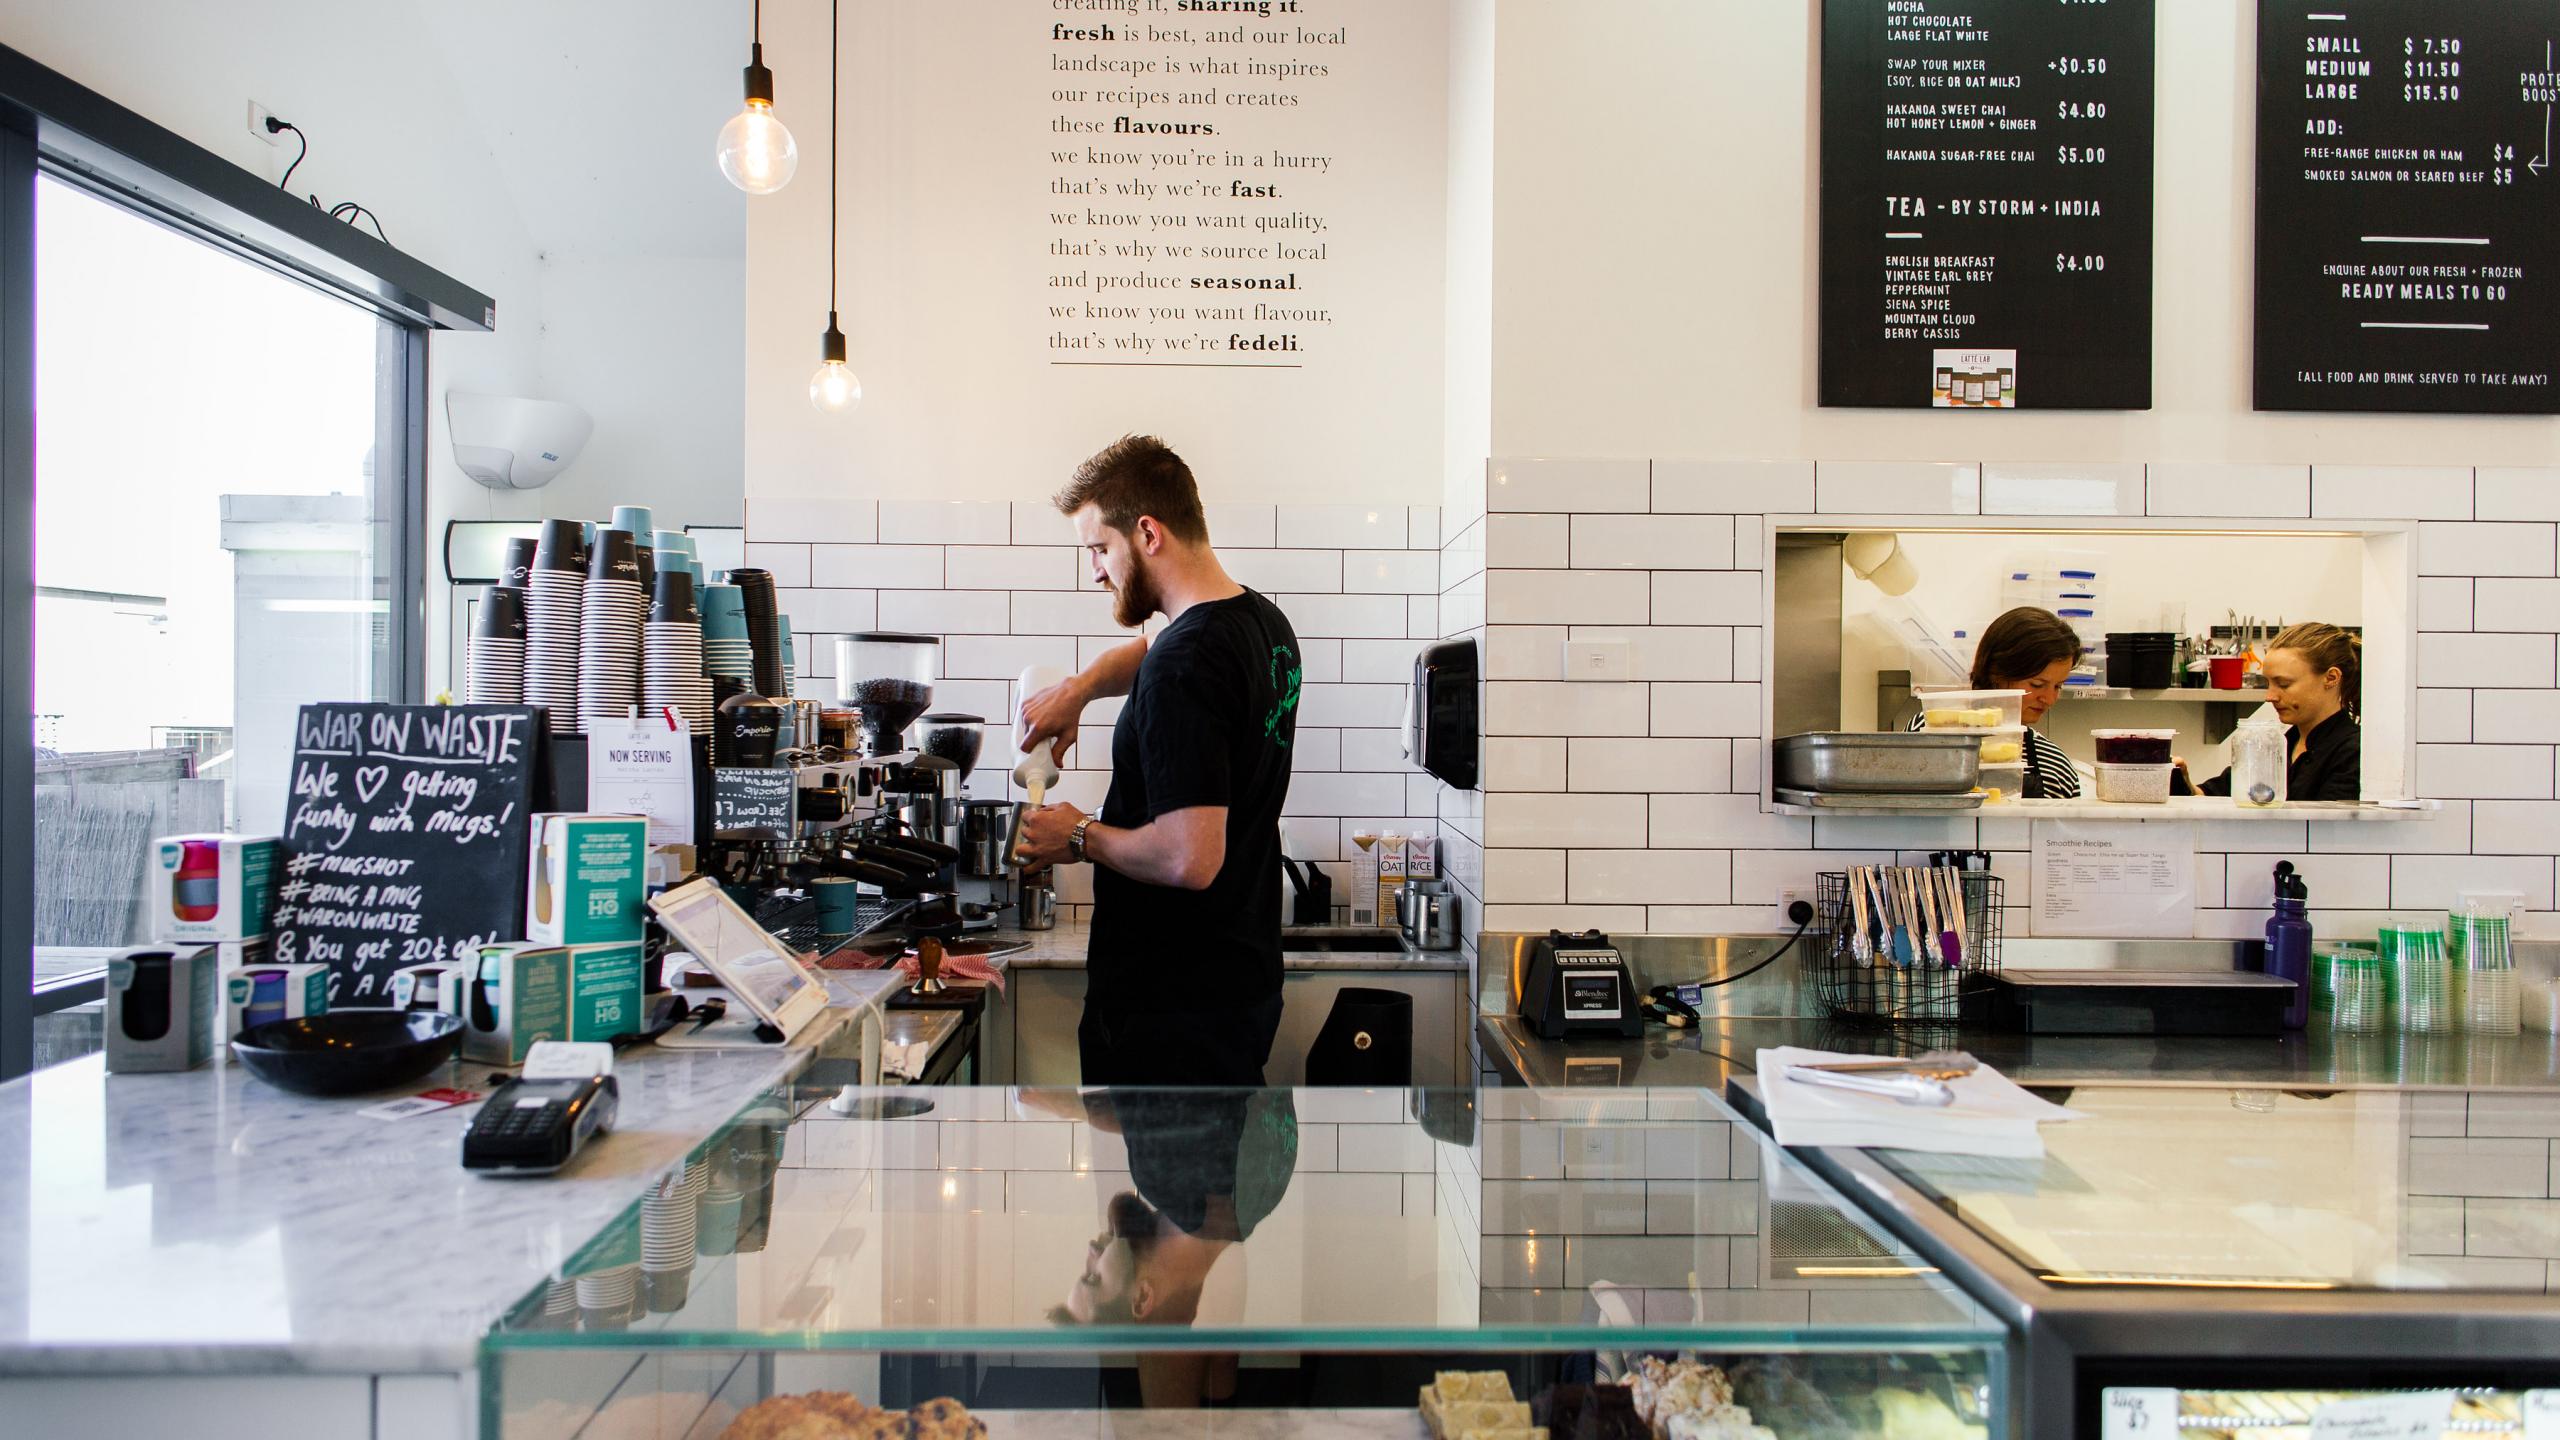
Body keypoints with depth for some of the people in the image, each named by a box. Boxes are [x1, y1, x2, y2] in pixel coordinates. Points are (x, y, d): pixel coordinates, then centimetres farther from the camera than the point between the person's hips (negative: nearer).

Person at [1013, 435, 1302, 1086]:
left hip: (1170, 1003, -9)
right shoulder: (1264, 622, 6)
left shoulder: (1183, 665, -24)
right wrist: (1080, 685, 12)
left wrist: (1080, 838, -14)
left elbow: (1190, 858, -30)